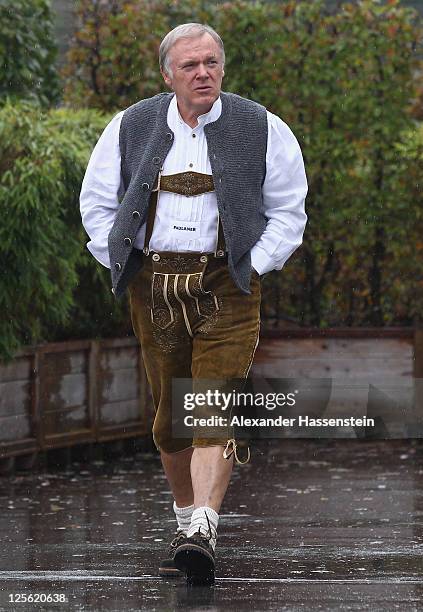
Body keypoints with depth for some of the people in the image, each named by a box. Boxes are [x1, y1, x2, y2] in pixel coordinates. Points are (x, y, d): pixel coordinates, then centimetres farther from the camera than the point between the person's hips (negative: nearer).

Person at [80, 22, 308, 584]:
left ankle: (202, 530, -22)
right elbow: (97, 204, 16)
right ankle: (185, 524, 21)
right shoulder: (131, 128, 7)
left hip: (226, 286, -2)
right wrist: (123, 264, 6)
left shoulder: (260, 128, 2)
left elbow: (288, 211, 9)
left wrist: (253, 267, -2)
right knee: (169, 415, 7)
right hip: (154, 285, 3)